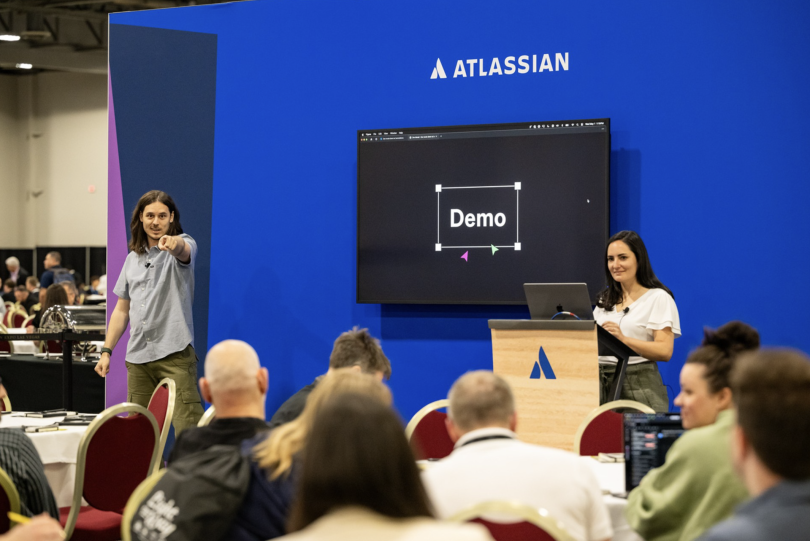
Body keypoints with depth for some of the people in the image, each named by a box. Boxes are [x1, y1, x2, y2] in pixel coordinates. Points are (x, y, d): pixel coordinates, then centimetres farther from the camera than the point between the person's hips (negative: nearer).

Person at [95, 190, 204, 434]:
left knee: (187, 428, -15)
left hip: (174, 352, -6)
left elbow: (184, 250, -27)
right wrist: (106, 351, 13)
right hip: (138, 356, 6)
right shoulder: (133, 258, 17)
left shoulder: (183, 246, 0)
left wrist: (174, 244, -51)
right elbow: (121, 309, 21)